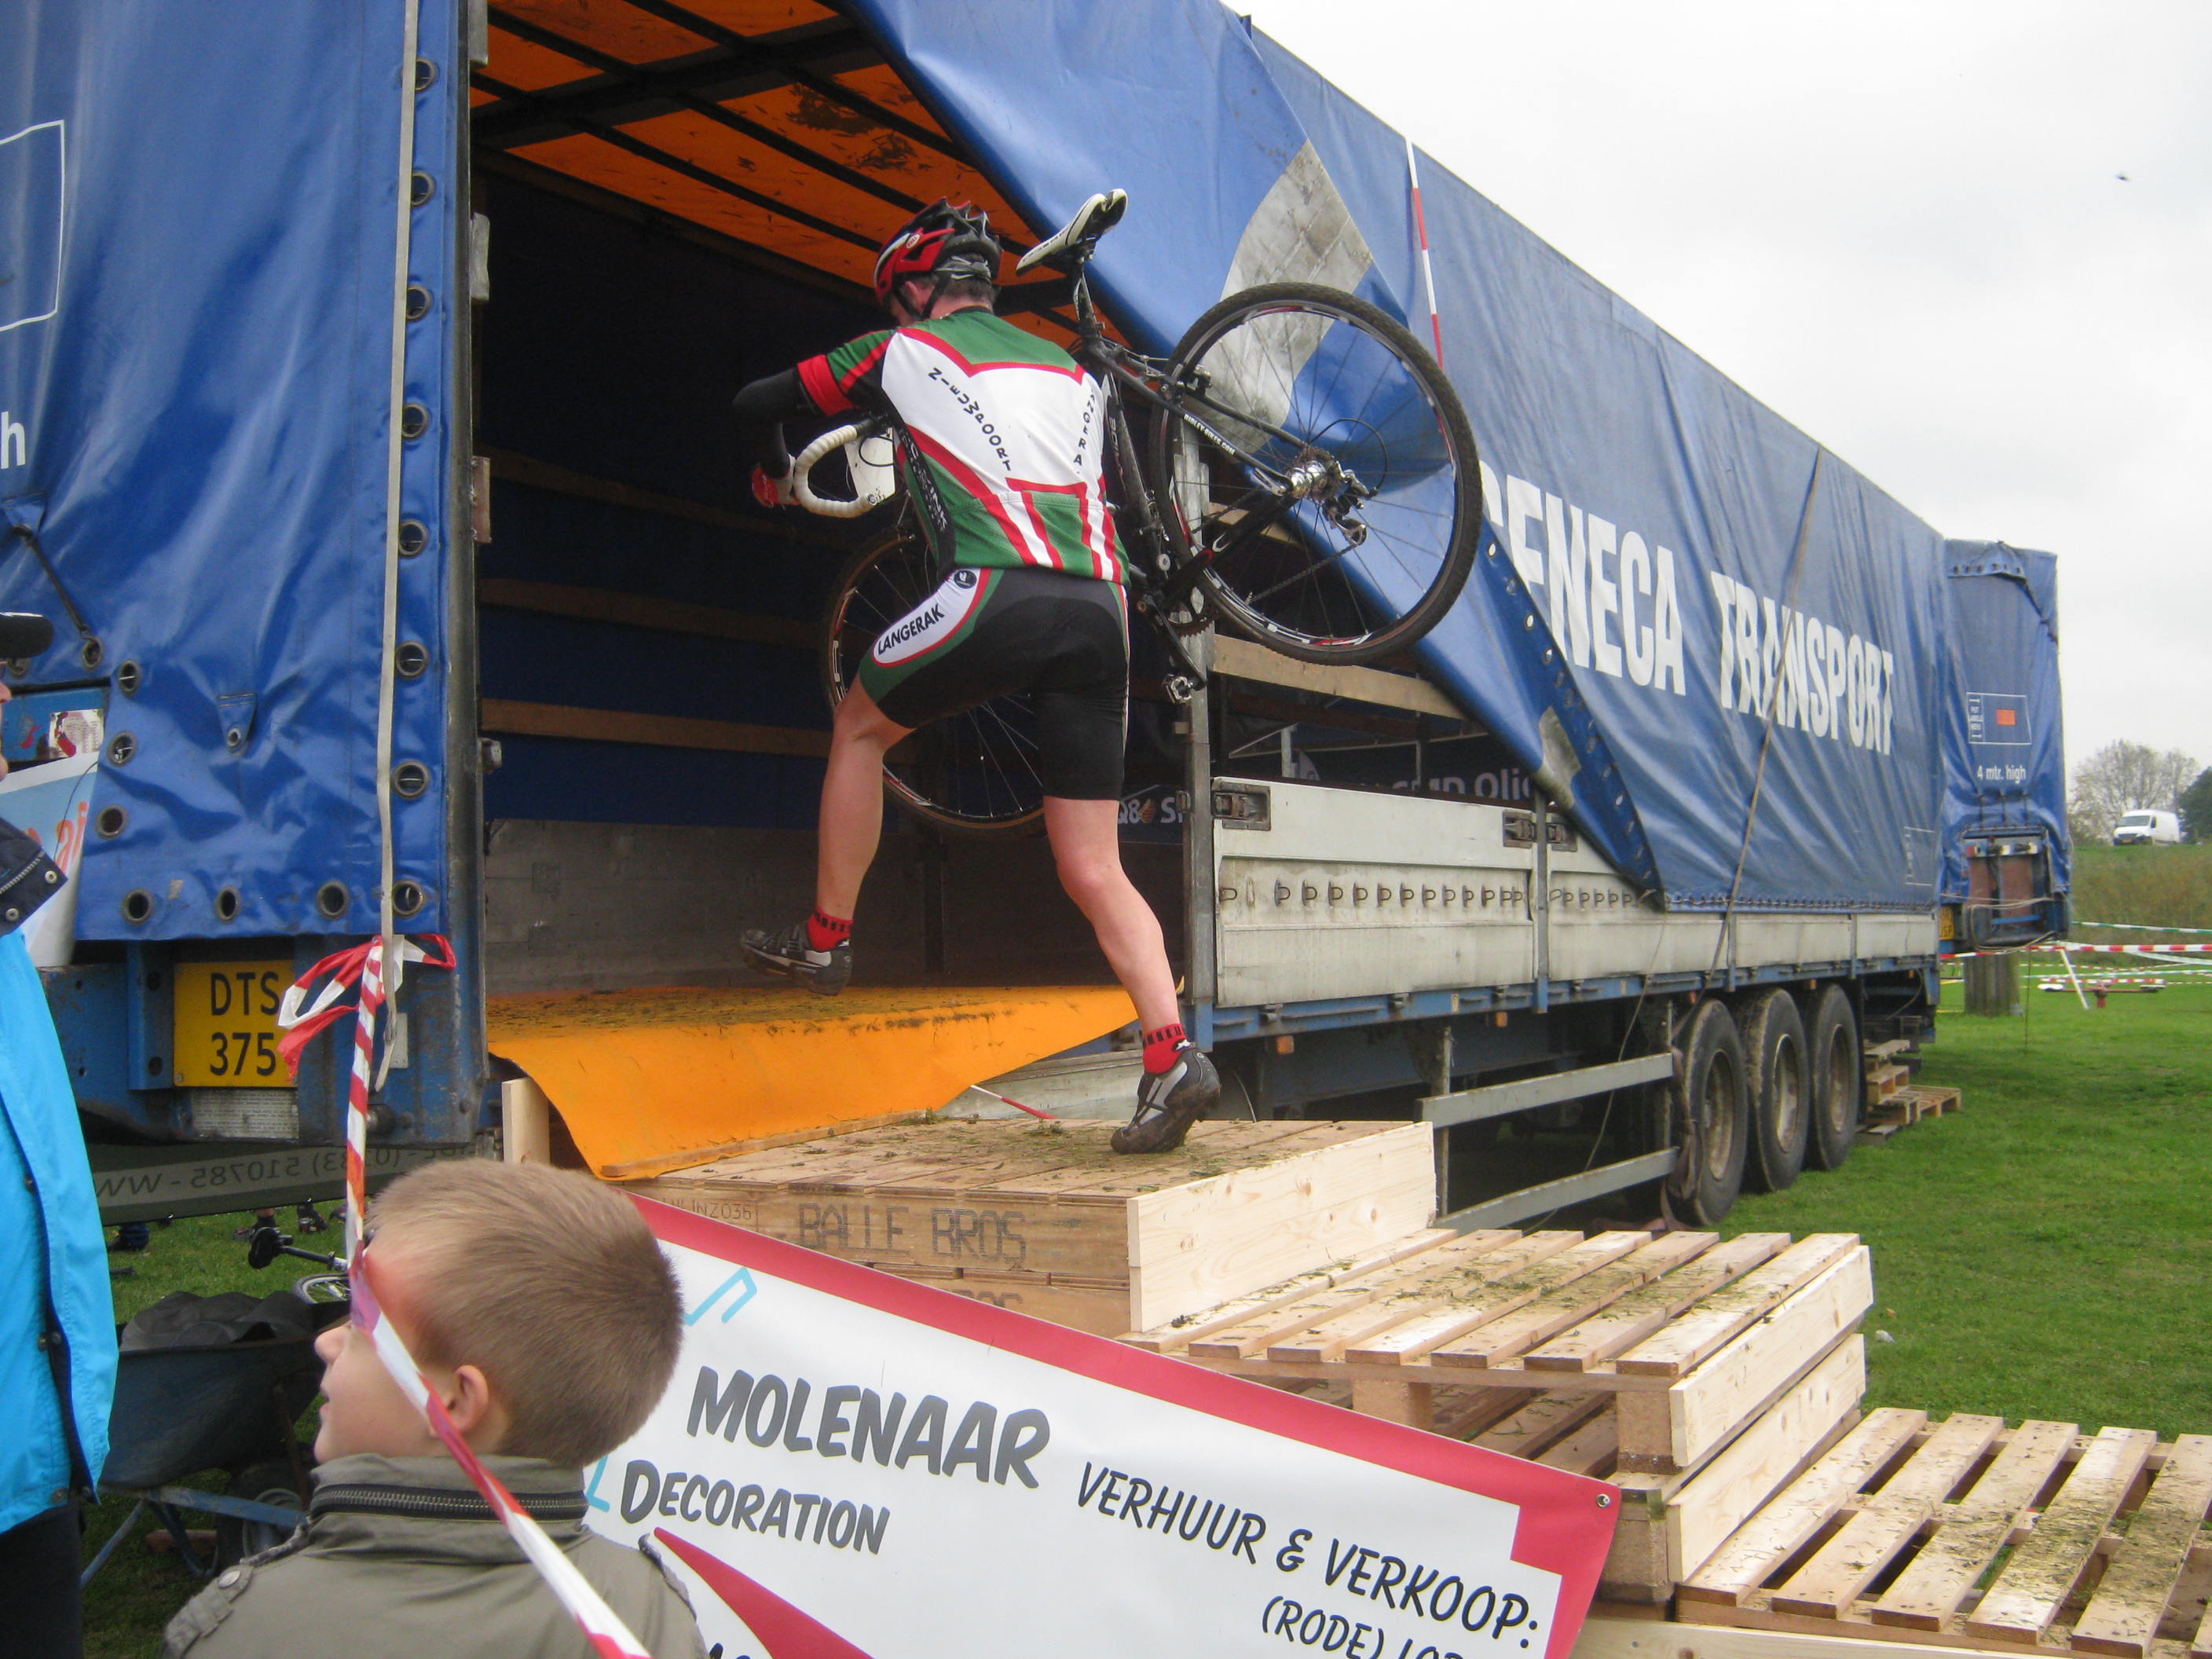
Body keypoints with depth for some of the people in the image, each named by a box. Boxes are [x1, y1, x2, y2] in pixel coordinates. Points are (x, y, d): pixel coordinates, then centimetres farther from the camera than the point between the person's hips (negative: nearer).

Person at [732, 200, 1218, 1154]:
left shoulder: (906, 352, 15)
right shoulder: (1068, 370, 28)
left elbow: (757, 404, 23)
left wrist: (773, 476, 45)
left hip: (1000, 593, -5)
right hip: (1101, 609, 5)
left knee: (859, 728, 24)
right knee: (1094, 871, 7)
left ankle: (823, 941, 27)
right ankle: (1173, 1056, -7)